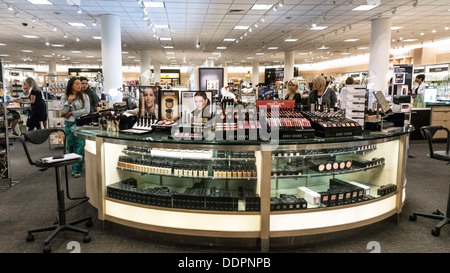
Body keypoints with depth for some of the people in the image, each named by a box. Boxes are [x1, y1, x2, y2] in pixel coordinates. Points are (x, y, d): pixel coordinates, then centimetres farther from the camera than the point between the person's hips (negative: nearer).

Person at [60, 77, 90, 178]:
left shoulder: (84, 96, 1)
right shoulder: (64, 97, 7)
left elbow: (86, 110, -8)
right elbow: (63, 112, -1)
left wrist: (72, 113, -8)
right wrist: (69, 101, -14)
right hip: (69, 124, 3)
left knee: (80, 145, -9)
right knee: (71, 146, 8)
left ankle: (77, 170, -6)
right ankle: (74, 165, 24)